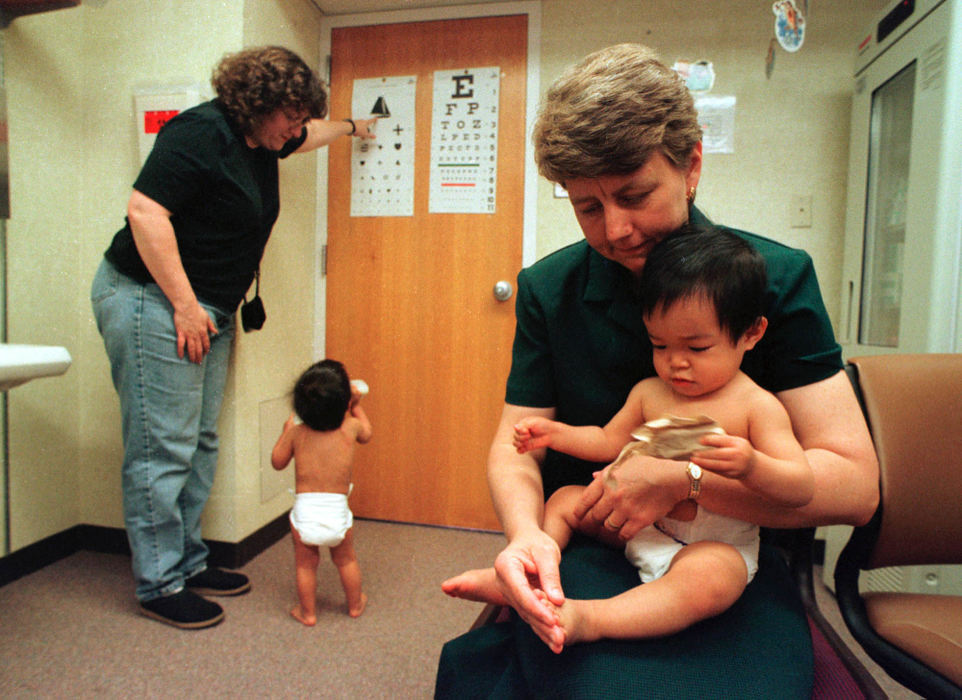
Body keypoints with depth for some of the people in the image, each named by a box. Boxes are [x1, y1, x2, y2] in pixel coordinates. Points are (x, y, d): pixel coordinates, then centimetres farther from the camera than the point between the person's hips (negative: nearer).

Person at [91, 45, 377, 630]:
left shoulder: (264, 143, 15)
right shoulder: (202, 133, -14)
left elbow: (310, 135, 38)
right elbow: (145, 211, -22)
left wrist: (351, 127, 54)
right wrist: (184, 304, -22)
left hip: (210, 312, 10)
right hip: (154, 302, -10)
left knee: (200, 443, 11)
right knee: (163, 447, -5)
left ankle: (189, 563, 23)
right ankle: (160, 585, 7)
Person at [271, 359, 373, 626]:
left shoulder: (297, 432, -3)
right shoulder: (350, 428, -4)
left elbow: (277, 462, 12)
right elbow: (366, 434, 21)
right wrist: (357, 406, 30)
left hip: (304, 514, 0)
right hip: (337, 513, 1)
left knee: (305, 564, 19)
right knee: (346, 560, 23)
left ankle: (307, 612, 32)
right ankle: (355, 604, 40)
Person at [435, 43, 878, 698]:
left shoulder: (778, 276, -6)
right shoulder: (548, 289, 0)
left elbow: (855, 483, -9)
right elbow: (516, 446, 1)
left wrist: (680, 478, -19)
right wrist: (526, 532, -21)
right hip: (584, 552, 0)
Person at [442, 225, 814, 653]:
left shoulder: (757, 406, -11)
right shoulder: (648, 392, 5)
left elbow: (801, 488, -15)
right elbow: (608, 442, 16)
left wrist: (751, 466, -37)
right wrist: (556, 434, 0)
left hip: (716, 543, -6)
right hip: (640, 521, 6)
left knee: (706, 583, -39)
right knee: (565, 499, 3)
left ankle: (590, 618, -38)